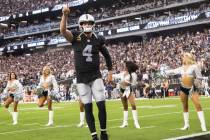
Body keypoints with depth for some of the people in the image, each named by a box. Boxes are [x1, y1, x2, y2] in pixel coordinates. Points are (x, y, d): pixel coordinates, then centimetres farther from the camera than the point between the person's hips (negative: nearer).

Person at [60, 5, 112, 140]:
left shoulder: (98, 39, 0)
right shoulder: (76, 37, -5)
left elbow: (107, 55, 15)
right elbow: (63, 30, -24)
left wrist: (110, 71, 16)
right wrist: (65, 15, -37)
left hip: (96, 76, 1)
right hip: (81, 78, -1)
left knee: (101, 104, -7)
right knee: (88, 107, 2)